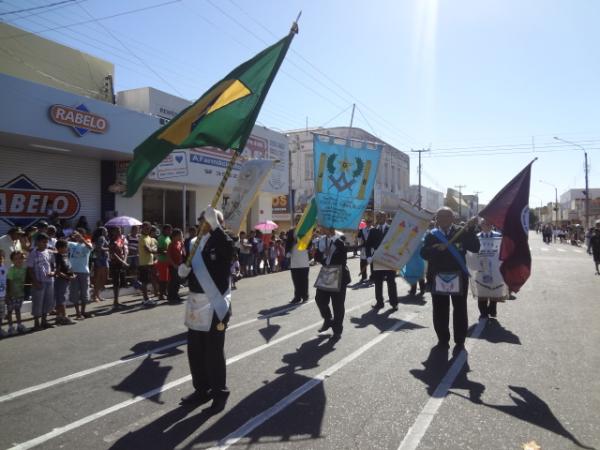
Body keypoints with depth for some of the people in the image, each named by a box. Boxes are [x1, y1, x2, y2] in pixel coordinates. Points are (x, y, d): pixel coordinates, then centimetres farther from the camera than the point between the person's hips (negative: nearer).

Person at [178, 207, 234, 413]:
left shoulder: (222, 243, -10)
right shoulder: (197, 243, 11)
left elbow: (228, 247, -35)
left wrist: (214, 225, -36)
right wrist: (184, 271, -3)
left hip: (215, 306, -7)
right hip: (196, 304, 7)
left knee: (214, 353, 2)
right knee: (195, 351, 15)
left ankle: (219, 392, 20)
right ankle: (202, 389, 32)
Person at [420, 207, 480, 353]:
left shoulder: (461, 232, -1)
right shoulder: (431, 235, 2)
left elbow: (475, 248, -12)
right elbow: (424, 254, -6)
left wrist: (470, 230, -22)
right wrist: (436, 249, -22)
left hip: (458, 277, -1)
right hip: (438, 278, 1)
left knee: (460, 310, 7)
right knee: (440, 311, 9)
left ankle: (460, 341, 19)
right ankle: (443, 339, 23)